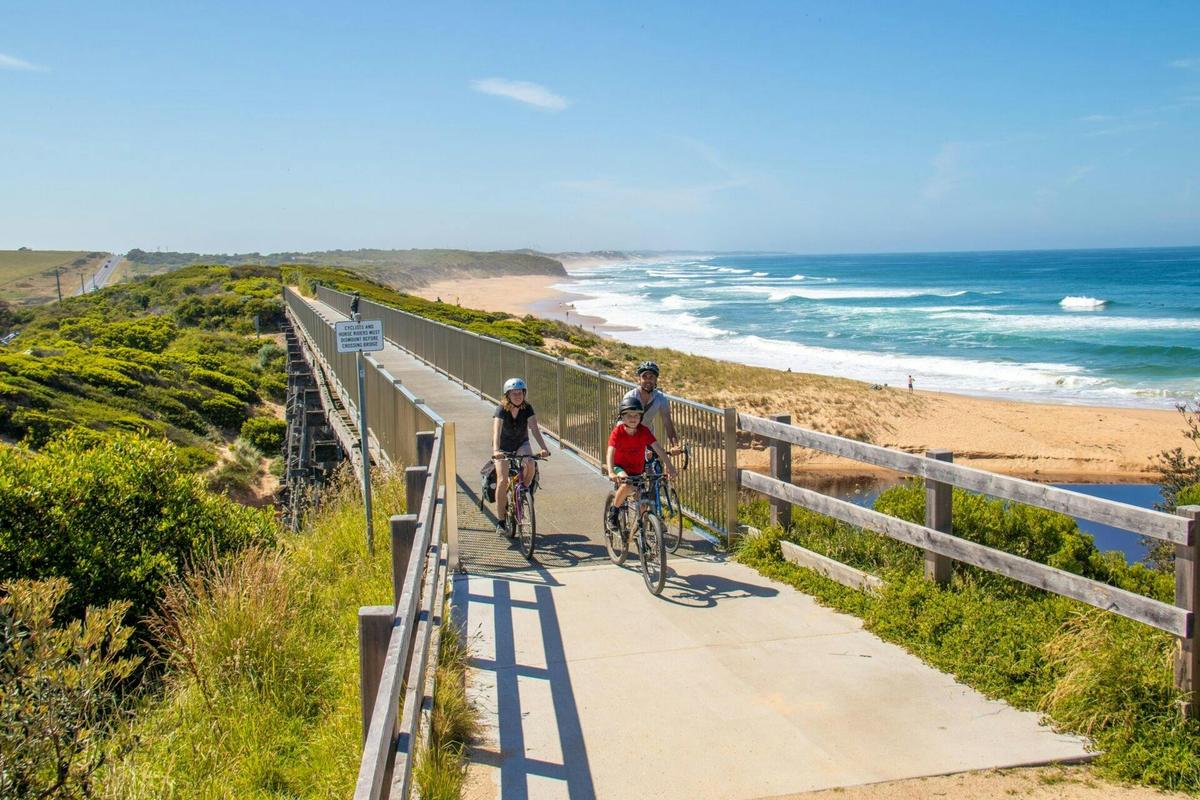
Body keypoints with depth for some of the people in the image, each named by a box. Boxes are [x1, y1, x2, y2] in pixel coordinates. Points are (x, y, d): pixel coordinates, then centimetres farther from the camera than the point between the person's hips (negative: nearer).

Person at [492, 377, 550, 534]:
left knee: (529, 465, -31)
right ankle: (500, 521, -6)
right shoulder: (501, 410, -24)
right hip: (504, 446, -2)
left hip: (521, 444, 2)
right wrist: (496, 450, -56)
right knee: (502, 481, -16)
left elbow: (534, 429, -27)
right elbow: (496, 432, -38)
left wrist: (544, 448, -43)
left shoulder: (527, 409, -17)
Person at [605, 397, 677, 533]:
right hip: (620, 467, -4)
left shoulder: (644, 431, -15)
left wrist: (670, 467, -35)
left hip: (638, 470, 4)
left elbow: (658, 449, -22)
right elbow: (610, 453, -32)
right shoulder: (617, 432, -21)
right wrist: (611, 473, -49)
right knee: (626, 486, -35)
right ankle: (613, 513, -13)